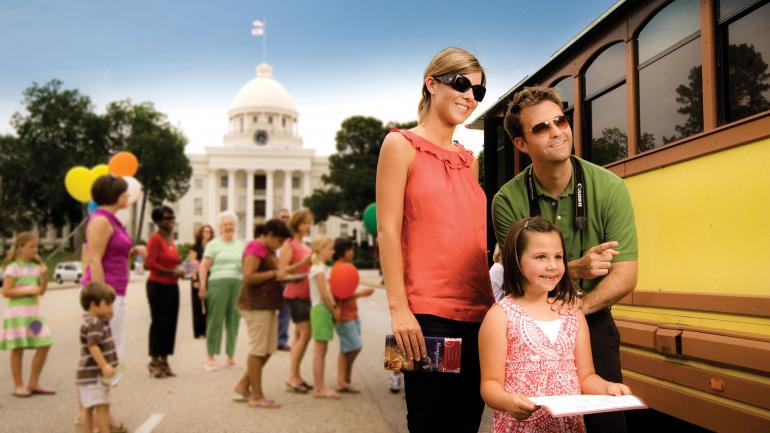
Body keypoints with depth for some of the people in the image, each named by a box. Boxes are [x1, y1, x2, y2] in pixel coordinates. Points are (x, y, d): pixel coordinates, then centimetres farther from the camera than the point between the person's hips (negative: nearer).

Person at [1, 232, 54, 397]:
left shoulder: (36, 267, 11)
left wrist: (45, 276, -2)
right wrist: (28, 290, -17)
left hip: (34, 311, 6)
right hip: (17, 312, -6)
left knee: (44, 345, 2)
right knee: (18, 349, 0)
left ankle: (33, 383, 13)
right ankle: (18, 385, 11)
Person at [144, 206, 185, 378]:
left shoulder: (171, 239, 13)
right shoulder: (155, 238, -11)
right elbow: (149, 263, -19)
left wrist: (178, 270, 4)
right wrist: (171, 272, -18)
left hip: (172, 286, 8)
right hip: (158, 286, -8)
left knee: (171, 323, 10)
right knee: (159, 323, -2)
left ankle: (164, 360, 20)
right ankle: (154, 361, 8)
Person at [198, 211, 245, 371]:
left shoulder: (241, 245, 19)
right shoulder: (214, 244, 5)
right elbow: (204, 267, -1)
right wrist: (202, 286, -12)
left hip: (237, 284, 4)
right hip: (218, 282, -4)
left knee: (233, 320, 6)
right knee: (215, 320, -3)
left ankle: (231, 357, 15)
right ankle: (210, 358, 3)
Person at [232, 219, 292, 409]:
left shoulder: (268, 250, 17)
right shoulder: (256, 248, -14)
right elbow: (248, 277, -22)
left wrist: (281, 276, 7)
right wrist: (274, 273, -17)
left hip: (267, 306, 10)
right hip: (256, 305, -10)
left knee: (269, 349, 12)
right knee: (258, 350, -3)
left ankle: (243, 385, 22)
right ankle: (257, 396, 5)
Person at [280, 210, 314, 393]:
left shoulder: (306, 246, 18)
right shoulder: (289, 244, -8)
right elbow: (283, 269, -17)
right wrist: (303, 262, -26)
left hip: (306, 293, 9)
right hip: (295, 293, -9)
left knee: (299, 335, 9)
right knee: (305, 333, -12)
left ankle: (295, 375, 13)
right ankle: (292, 377, -8)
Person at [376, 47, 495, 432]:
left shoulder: (469, 160, 17)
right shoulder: (402, 145, 0)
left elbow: (476, 239, 16)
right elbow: (388, 230, -8)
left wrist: (492, 306, 10)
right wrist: (398, 309, -16)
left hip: (477, 315, 6)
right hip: (427, 314, -6)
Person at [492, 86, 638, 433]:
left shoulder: (609, 188, -12)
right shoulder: (508, 201, -13)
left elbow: (624, 276, -12)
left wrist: (575, 308, -26)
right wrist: (576, 269, -29)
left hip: (592, 322, 1)